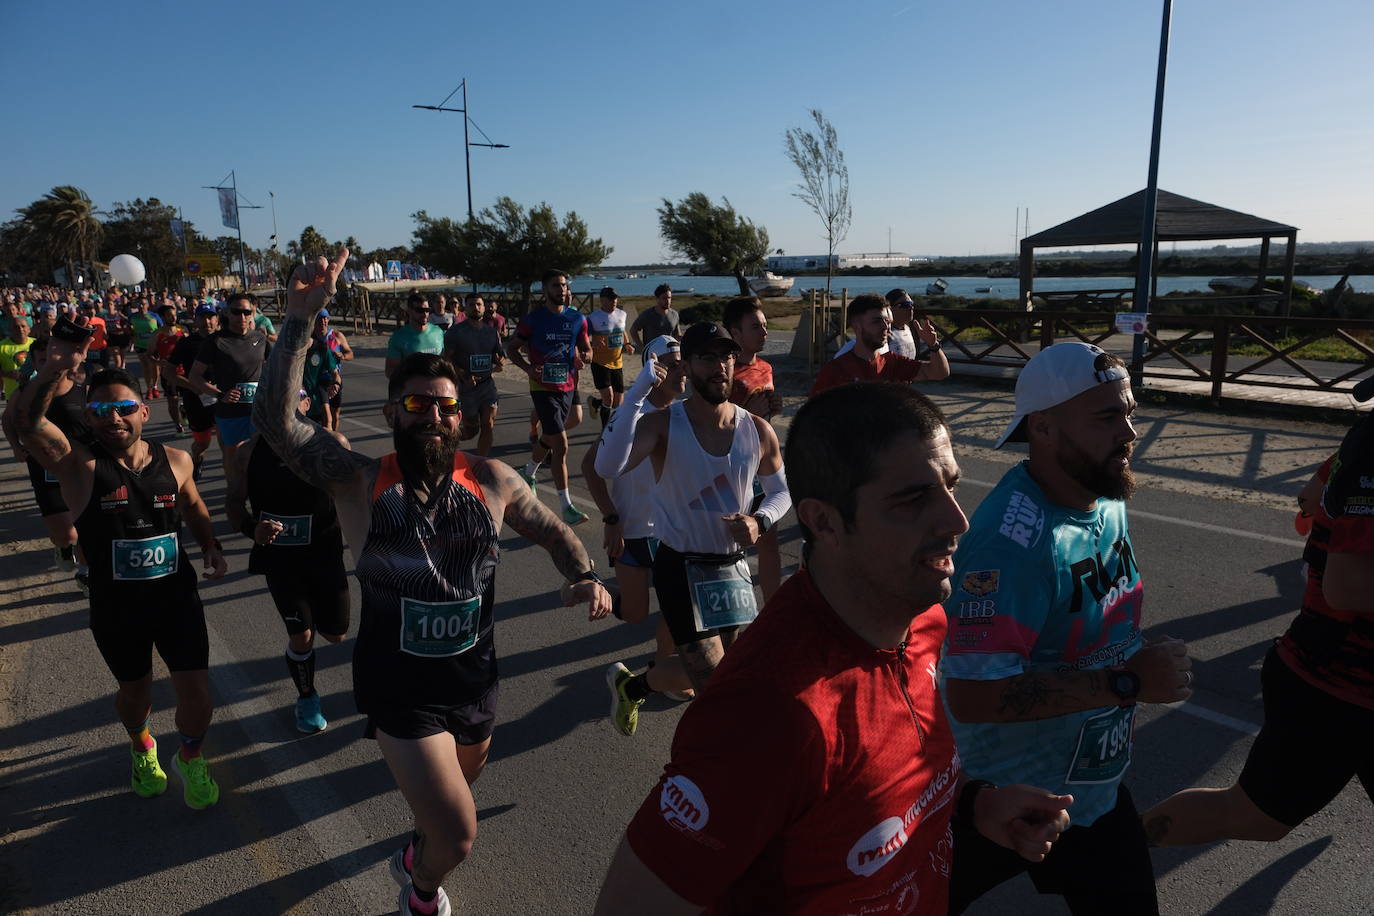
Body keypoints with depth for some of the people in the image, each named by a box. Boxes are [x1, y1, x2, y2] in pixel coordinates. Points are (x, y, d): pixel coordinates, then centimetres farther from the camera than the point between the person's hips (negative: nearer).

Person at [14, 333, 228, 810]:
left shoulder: (175, 460, -4)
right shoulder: (79, 465, -13)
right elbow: (26, 423, -31)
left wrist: (210, 546, 1)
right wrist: (55, 370, -45)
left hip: (177, 597, 1)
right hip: (115, 608, -1)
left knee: (196, 695, -1)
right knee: (134, 691, 20)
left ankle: (191, 758, 32)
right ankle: (141, 747, 54)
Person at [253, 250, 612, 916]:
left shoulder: (490, 481, -9)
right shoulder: (360, 482, -15)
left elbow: (551, 531, 6)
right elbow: (277, 419, -27)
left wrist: (584, 575, -12)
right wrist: (300, 319, -34)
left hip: (475, 678, 4)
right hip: (399, 688, -4)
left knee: (462, 781, 29)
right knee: (457, 836, -5)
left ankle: (418, 852, 67)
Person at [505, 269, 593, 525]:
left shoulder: (577, 319, 4)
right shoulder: (533, 319, -7)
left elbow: (587, 349, 13)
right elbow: (511, 348, 2)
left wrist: (584, 357, -12)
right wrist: (528, 368, -15)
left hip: (567, 386, 5)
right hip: (543, 387, -5)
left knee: (548, 438, 22)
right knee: (561, 445, -13)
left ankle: (528, 473, 52)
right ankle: (567, 507, -10)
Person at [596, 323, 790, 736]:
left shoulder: (758, 431, -5)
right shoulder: (662, 424, -16)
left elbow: (781, 490, 10)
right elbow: (608, 467, -33)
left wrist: (760, 521, -11)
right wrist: (635, 393, -35)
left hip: (733, 566, 5)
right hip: (681, 568, -5)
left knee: (725, 673, 19)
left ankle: (630, 684, 46)